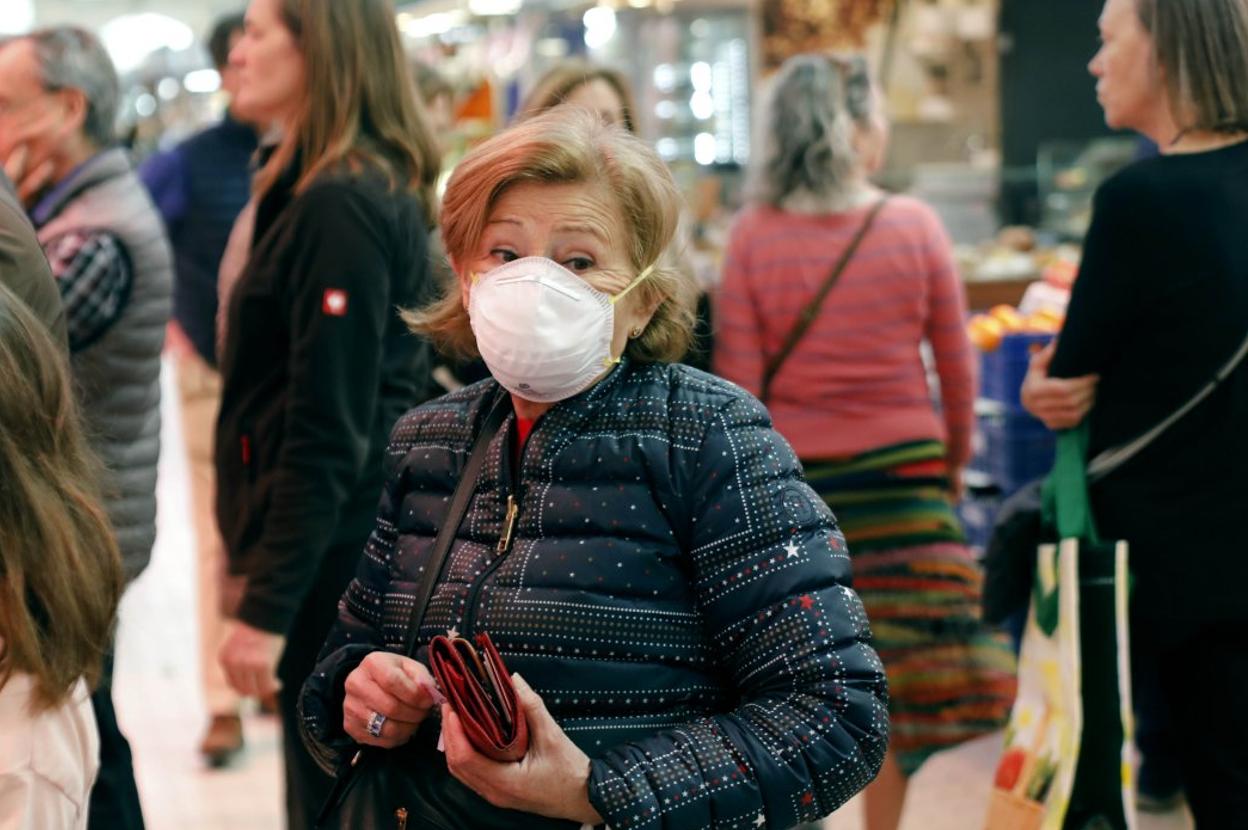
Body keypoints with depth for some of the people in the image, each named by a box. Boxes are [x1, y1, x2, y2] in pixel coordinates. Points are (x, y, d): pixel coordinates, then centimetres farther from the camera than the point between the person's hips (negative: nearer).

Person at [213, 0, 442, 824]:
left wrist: (267, 606, -20)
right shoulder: (379, 193, 12)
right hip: (370, 543, 10)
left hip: (332, 560, -10)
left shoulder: (337, 207, -18)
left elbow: (326, 433, -21)